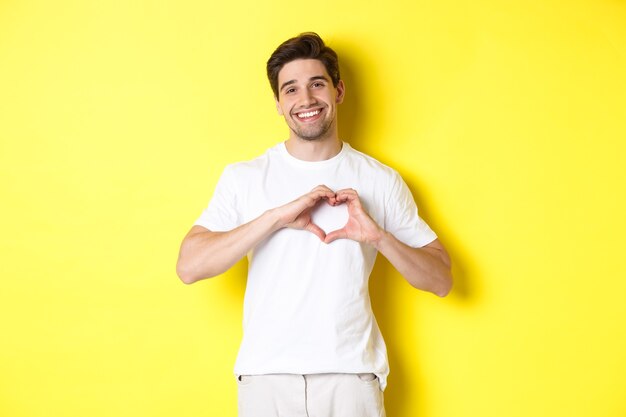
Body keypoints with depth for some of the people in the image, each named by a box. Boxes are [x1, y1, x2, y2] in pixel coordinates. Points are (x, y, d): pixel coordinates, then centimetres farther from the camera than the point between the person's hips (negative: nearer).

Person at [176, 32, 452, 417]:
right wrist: (277, 216, -17)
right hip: (266, 375, 0)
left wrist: (378, 236, -13)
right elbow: (189, 266, -10)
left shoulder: (381, 181, 3)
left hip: (352, 375, 1)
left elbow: (441, 280, 3)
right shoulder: (243, 178, 2)